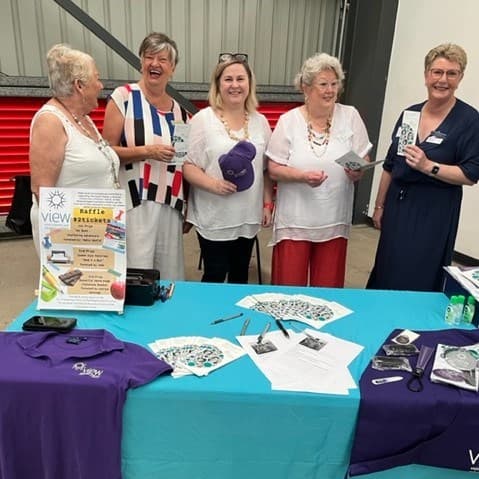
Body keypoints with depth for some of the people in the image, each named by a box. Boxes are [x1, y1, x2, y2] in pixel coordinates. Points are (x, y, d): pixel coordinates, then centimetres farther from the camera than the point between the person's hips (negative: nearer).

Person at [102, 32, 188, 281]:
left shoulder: (179, 108, 12)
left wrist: (188, 207, 13)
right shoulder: (123, 97, -3)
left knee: (170, 276, 10)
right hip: (135, 203, -5)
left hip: (171, 204, 5)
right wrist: (147, 151, -18)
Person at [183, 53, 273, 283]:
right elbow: (188, 165, -8)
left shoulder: (260, 122, 8)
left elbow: (267, 170, 12)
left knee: (240, 275, 17)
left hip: (248, 216, 4)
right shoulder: (203, 119, -5)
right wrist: (212, 184, -23)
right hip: (213, 217, -4)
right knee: (214, 277, 4)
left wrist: (268, 204, 7)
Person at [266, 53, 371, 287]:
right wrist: (303, 176, -21)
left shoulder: (350, 116, 2)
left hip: (334, 221, 2)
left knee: (328, 289, 12)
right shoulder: (288, 121, -3)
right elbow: (274, 170, -4)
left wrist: (357, 172, -19)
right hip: (295, 220, -1)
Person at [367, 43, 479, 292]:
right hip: (397, 206, 5)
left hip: (434, 214, -5)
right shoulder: (409, 113, 7)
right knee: (385, 274, 14)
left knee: (418, 282, 2)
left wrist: (428, 166, -23)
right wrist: (379, 206, 13)